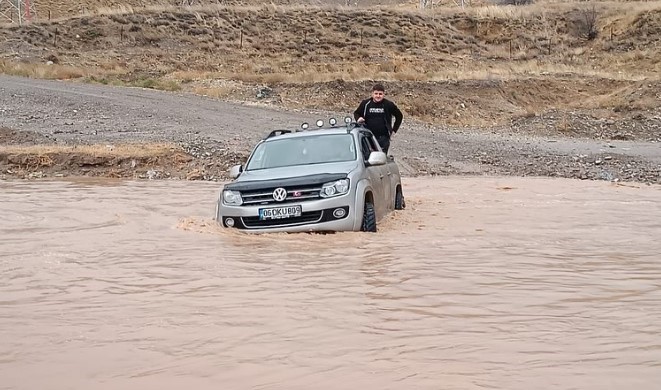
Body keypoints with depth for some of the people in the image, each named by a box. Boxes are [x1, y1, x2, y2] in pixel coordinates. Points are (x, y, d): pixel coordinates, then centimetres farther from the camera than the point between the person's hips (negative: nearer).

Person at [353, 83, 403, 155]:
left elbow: (399, 116, 12)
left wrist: (394, 130, 8)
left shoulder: (389, 105, 0)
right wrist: (358, 119, -7)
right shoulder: (365, 103, 1)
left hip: (383, 138, -1)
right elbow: (356, 113, 17)